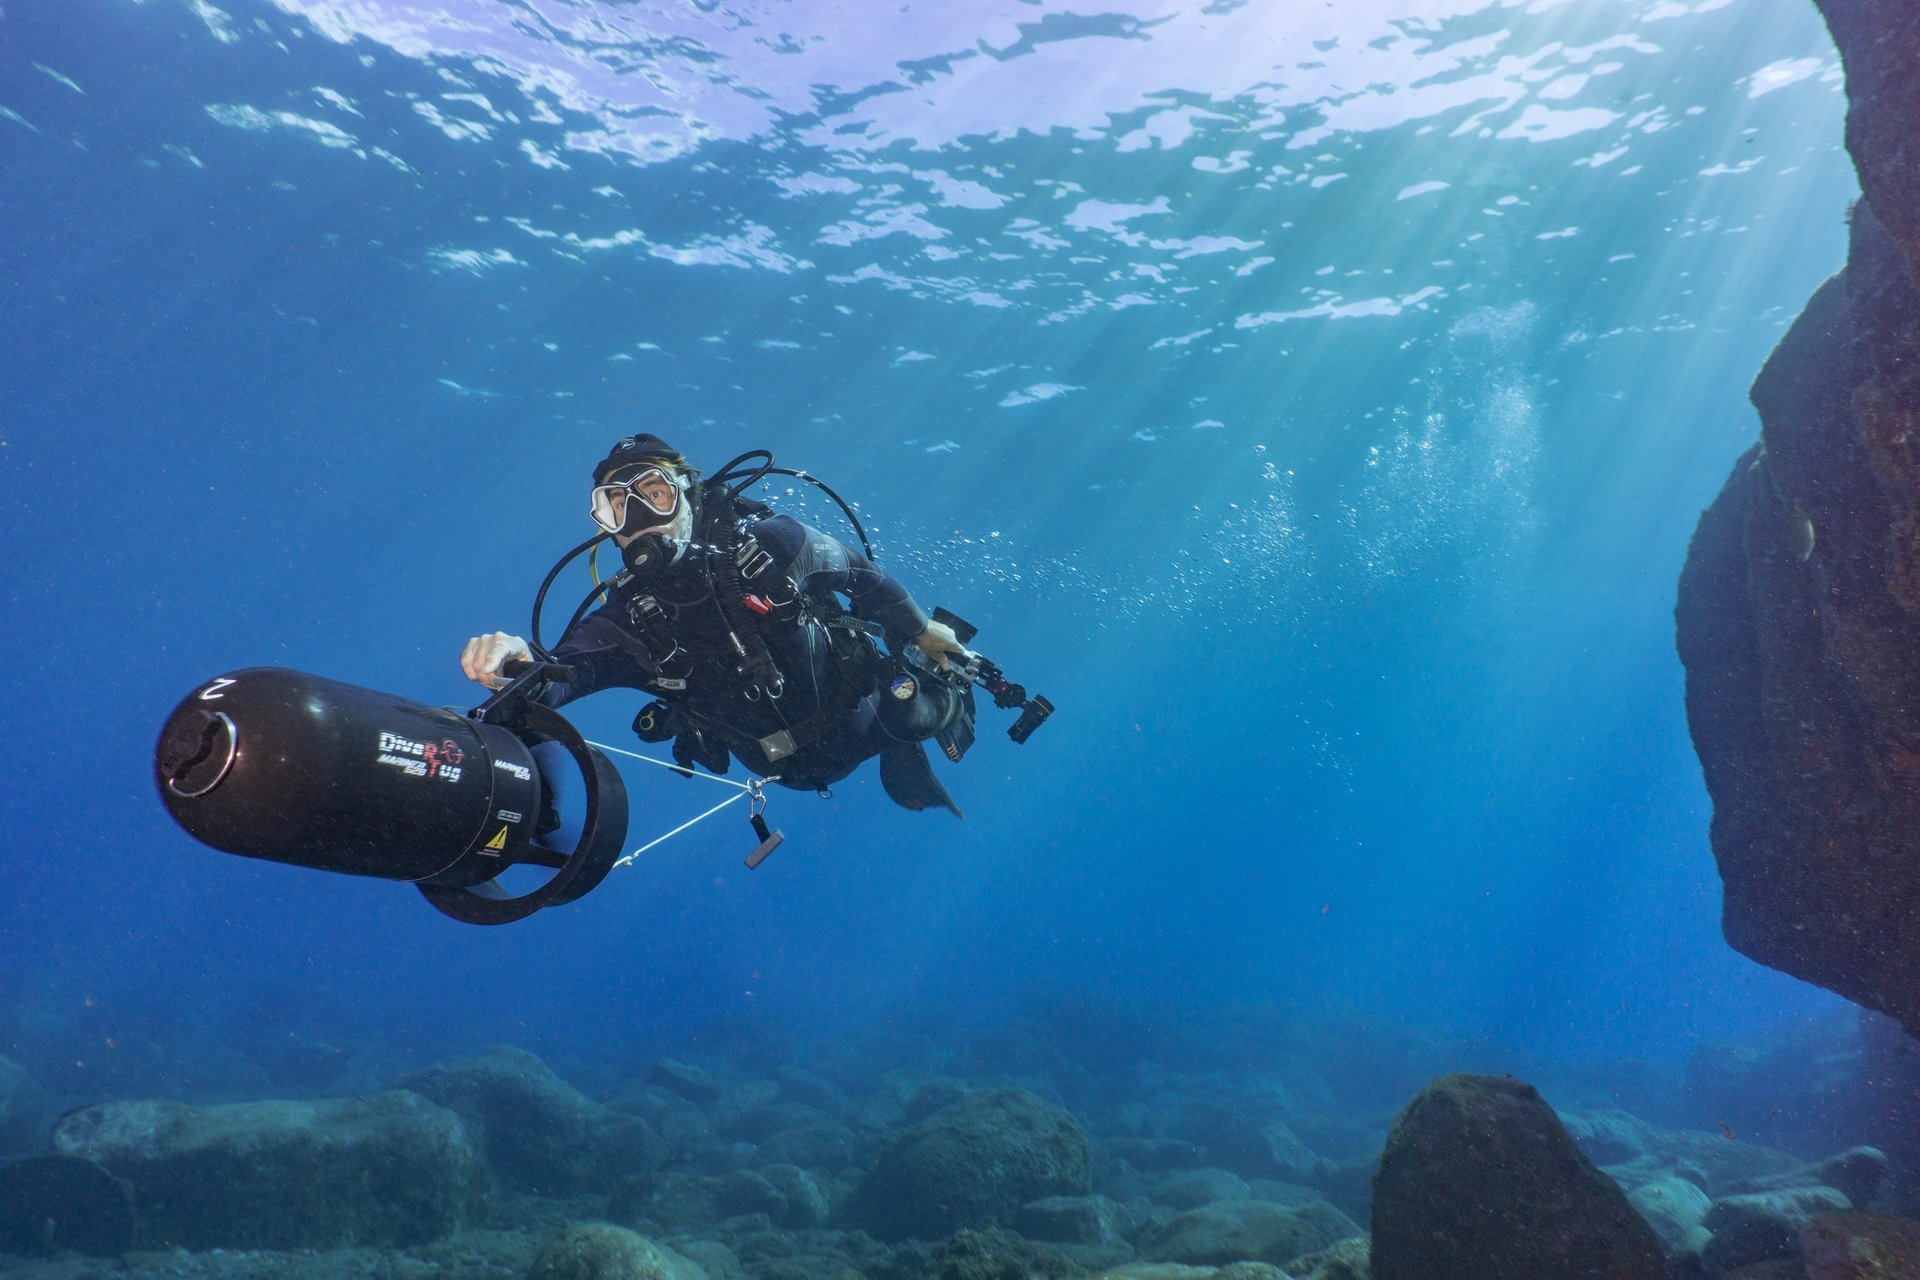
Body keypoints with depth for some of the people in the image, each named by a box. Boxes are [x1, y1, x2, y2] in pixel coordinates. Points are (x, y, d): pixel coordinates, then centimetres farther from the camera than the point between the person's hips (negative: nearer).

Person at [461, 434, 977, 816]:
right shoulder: (628, 619, -24)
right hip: (799, 771, 1)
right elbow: (558, 675, -42)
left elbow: (861, 573, -9)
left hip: (869, 709, -1)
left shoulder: (773, 544, -27)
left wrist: (921, 630, 5)